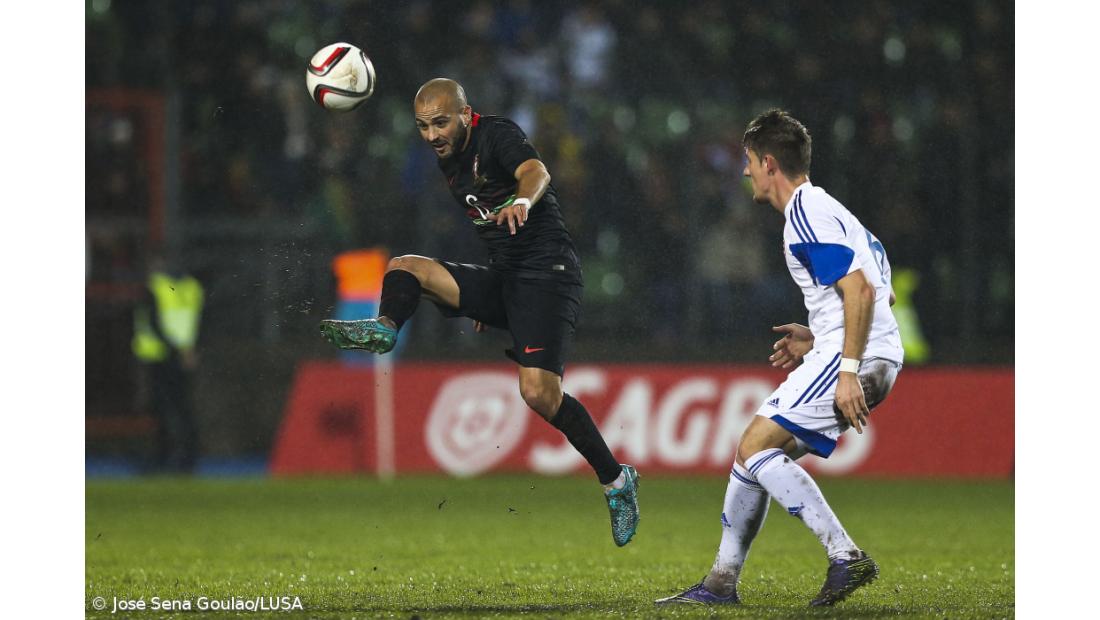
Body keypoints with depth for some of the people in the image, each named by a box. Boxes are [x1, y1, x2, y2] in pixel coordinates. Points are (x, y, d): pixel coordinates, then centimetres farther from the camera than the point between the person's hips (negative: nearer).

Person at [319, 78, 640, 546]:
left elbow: (536, 171, -31)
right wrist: (483, 301, 31)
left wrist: (522, 200, -54)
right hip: (500, 279, 9)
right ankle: (385, 328, -31)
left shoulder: (497, 136, -10)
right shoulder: (450, 162, 15)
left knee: (539, 393, -21)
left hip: (547, 274, -9)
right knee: (403, 269, -3)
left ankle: (615, 479, -8)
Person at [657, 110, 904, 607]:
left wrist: (848, 369, -26)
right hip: (875, 358, 10)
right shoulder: (824, 208, 22)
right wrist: (818, 337, 22)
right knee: (759, 452, 13)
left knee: (755, 448, -14)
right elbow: (882, 294, 26)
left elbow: (860, 289, -22)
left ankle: (846, 556, -21)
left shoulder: (805, 216, -11)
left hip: (851, 359, -10)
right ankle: (722, 582, 16)